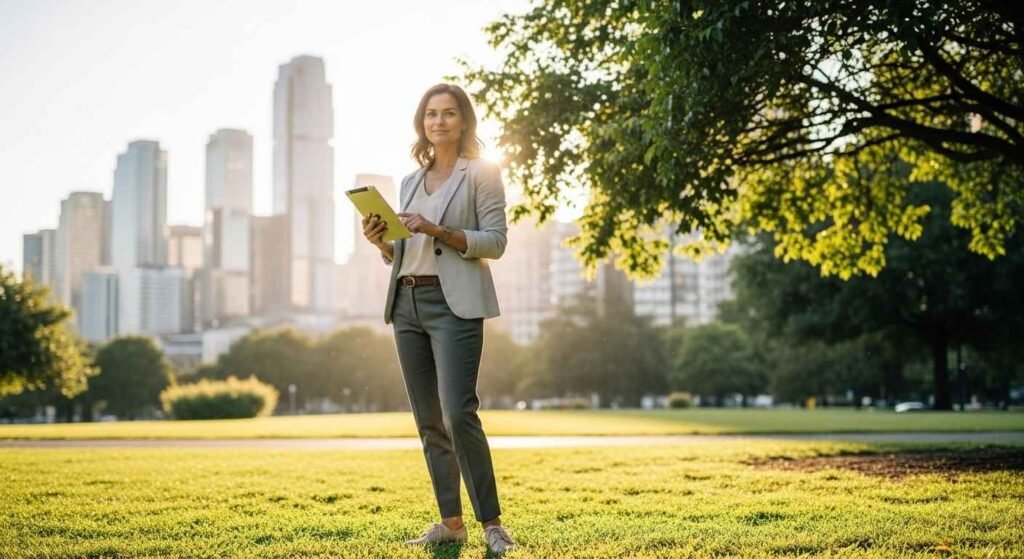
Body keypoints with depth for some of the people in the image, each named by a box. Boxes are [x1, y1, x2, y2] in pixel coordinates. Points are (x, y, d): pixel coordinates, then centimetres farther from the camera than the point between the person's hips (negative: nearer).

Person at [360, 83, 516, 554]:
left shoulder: (481, 173, 1)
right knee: (428, 421, 6)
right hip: (407, 303, 7)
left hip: (454, 304, -6)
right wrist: (382, 241, -1)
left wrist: (437, 231, -17)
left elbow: (496, 242, -7)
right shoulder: (410, 182, 19)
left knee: (457, 414, -16)